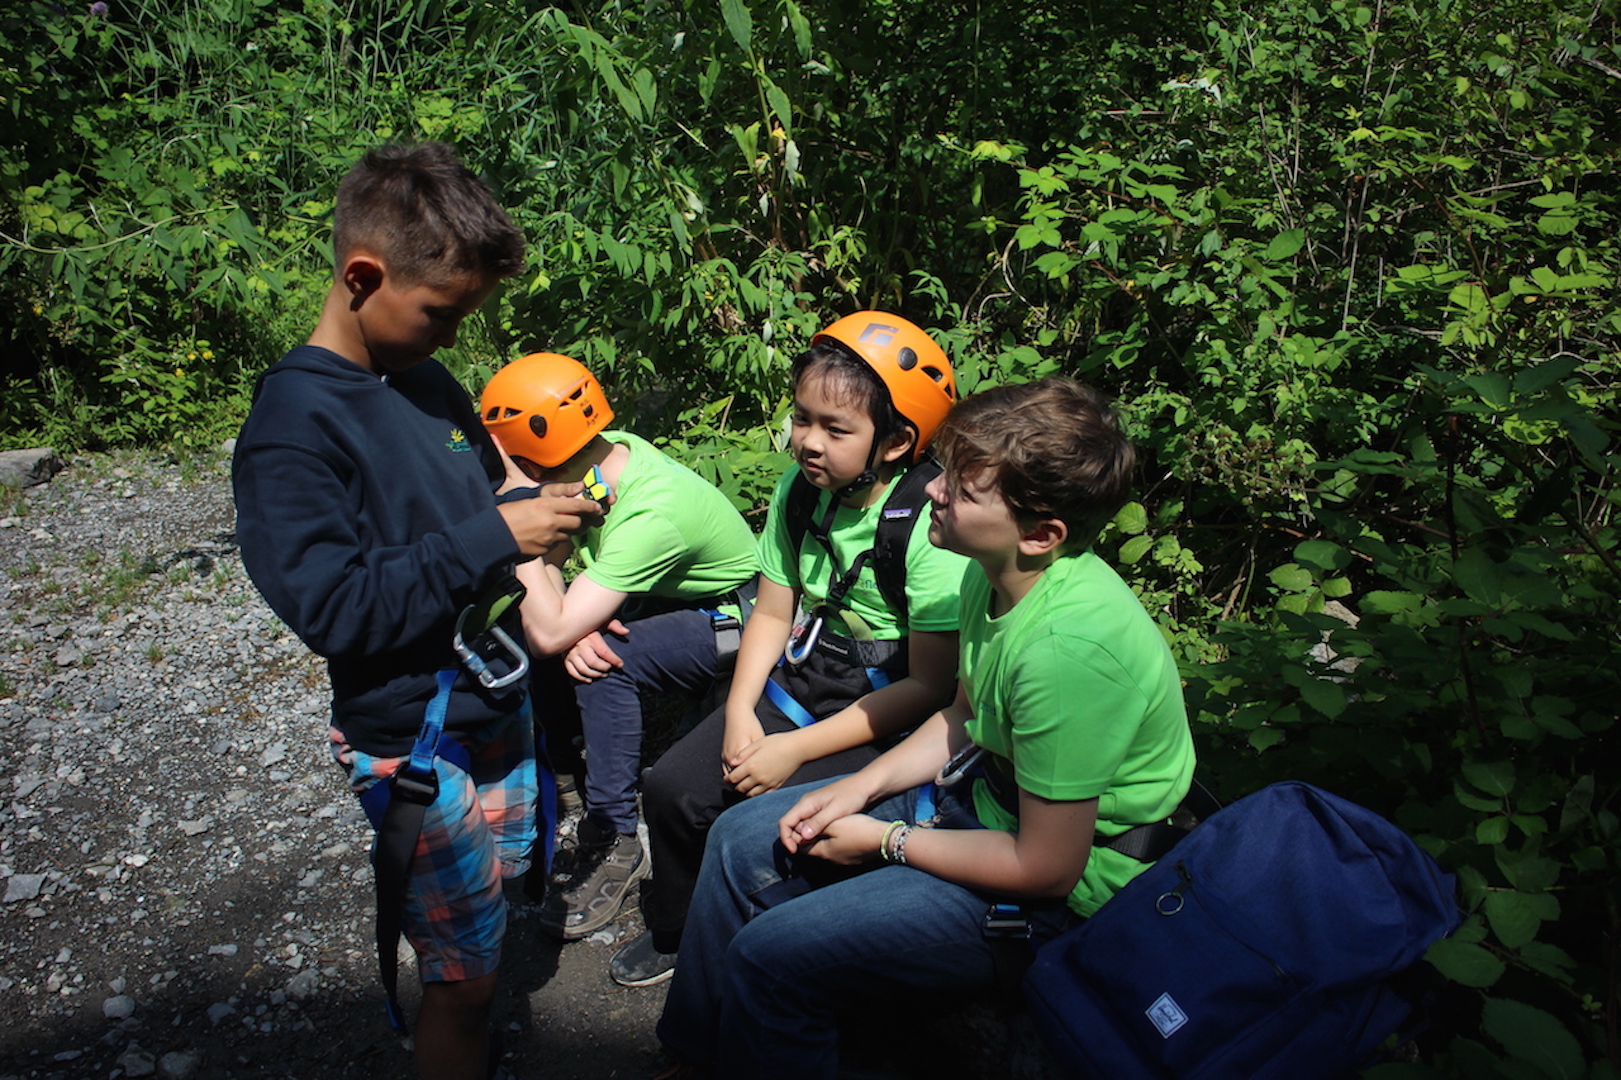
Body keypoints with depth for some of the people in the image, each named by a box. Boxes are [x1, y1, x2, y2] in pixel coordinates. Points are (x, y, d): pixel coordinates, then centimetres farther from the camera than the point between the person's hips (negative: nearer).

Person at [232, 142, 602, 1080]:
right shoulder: (293, 425, -18)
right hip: (416, 746, -7)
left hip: (500, 707, 7)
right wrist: (491, 538, -25)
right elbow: (333, 608, -24)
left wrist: (535, 510, -2)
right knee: (465, 977, 6)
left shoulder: (427, 380, 5)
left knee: (500, 923, 19)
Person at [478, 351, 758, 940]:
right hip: (663, 601, 8)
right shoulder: (610, 452, -13)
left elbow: (550, 633, -37)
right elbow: (550, 562, -4)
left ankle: (614, 842, -15)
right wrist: (572, 629, -24)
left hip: (731, 626, -8)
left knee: (607, 662, -30)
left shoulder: (652, 516, -35)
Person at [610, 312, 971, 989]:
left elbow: (929, 686, -20)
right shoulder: (799, 491, -1)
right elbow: (774, 613, 8)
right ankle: (675, 933, 27)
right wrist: (740, 715, -7)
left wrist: (796, 749, -19)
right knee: (671, 789, -3)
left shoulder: (932, 526, -23)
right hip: (799, 681, 7)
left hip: (886, 719, -6)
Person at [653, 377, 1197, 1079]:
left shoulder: (1067, 643, -35)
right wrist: (862, 786, -2)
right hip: (981, 795, 9)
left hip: (1051, 894, -8)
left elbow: (1047, 867, -25)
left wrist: (887, 841, -14)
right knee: (743, 840, 10)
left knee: (771, 953, -16)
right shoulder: (994, 572, -9)